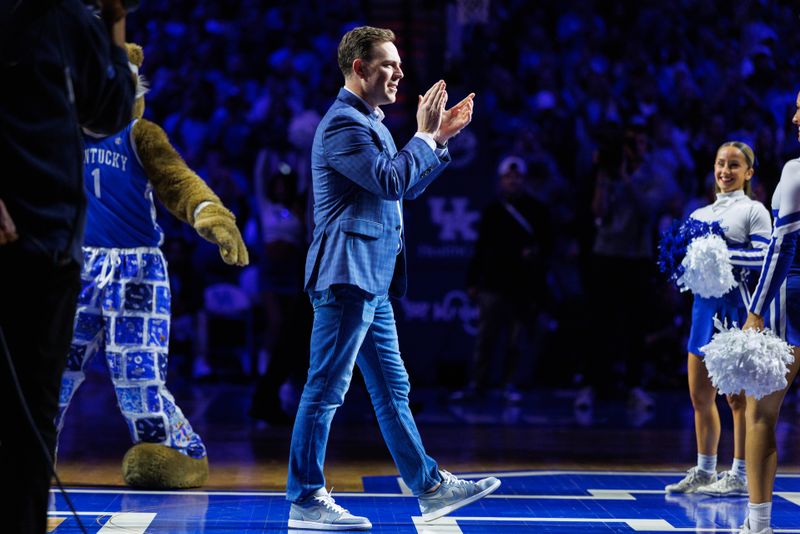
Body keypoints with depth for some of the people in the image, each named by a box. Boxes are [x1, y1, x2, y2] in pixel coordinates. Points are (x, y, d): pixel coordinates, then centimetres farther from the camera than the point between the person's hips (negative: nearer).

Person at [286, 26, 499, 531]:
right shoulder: (344, 123, -13)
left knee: (392, 389, 14)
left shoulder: (370, 123, 20)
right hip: (347, 276, -11)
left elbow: (408, 187, 24)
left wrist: (442, 137, 16)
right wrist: (426, 135, -9)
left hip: (371, 281, 11)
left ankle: (431, 487, 20)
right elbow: (391, 182, -21)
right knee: (326, 390, -6)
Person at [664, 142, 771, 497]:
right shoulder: (700, 214, 17)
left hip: (737, 307, -7)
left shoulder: (754, 211, -1)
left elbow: (763, 257, -14)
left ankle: (740, 476, 4)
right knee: (700, 397, 9)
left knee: (737, 397, -2)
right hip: (705, 304, 7)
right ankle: (704, 471, 19)